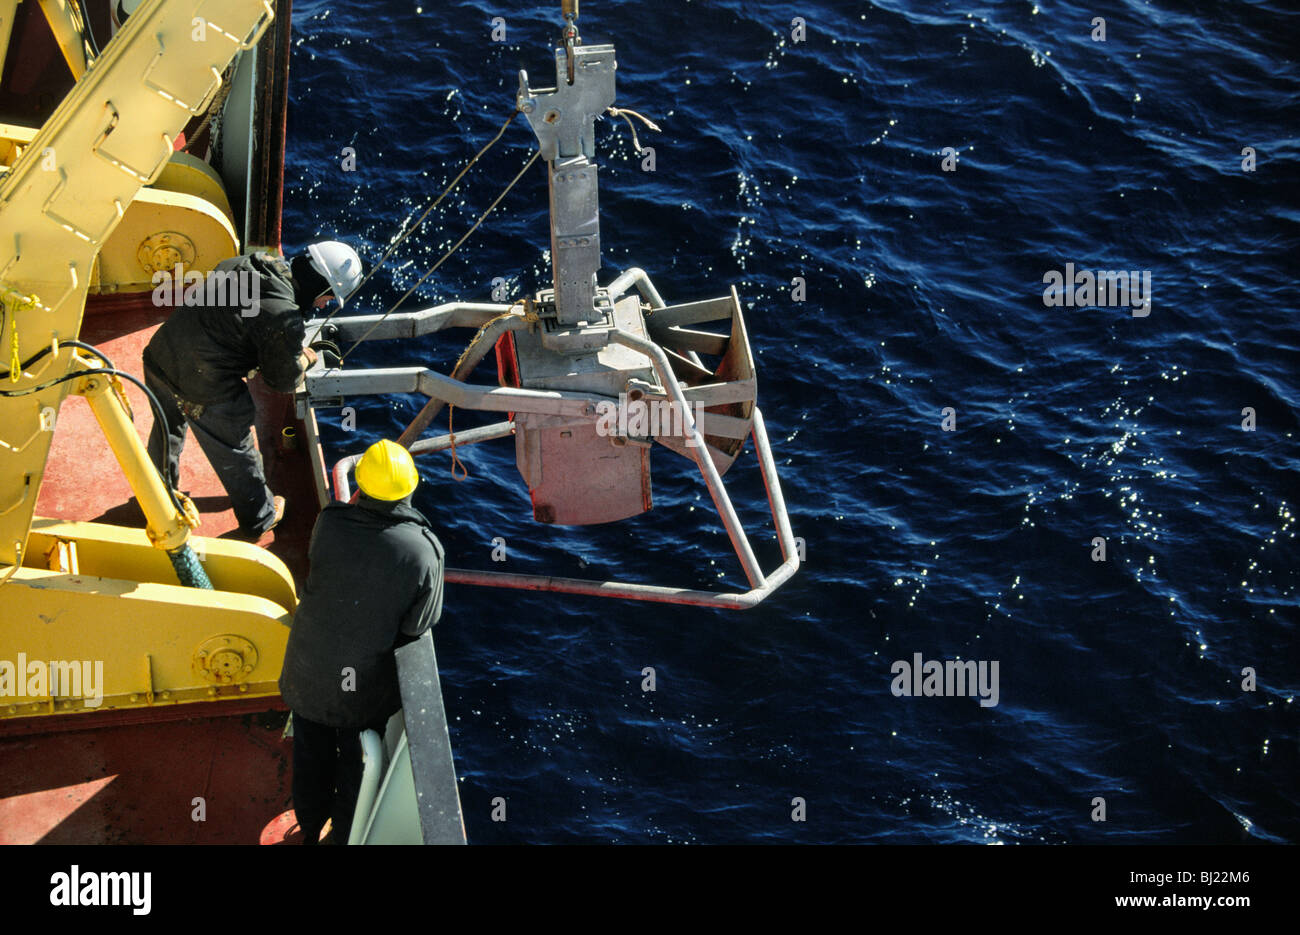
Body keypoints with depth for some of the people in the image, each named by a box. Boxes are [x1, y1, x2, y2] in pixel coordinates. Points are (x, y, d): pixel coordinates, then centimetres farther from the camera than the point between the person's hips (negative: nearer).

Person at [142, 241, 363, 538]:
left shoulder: (247, 264, 1)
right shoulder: (285, 319, -21)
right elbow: (284, 379, -7)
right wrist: (308, 357, 15)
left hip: (159, 358, 7)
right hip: (204, 389, -7)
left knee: (167, 432, 34)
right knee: (236, 456, 19)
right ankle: (259, 518, 41)